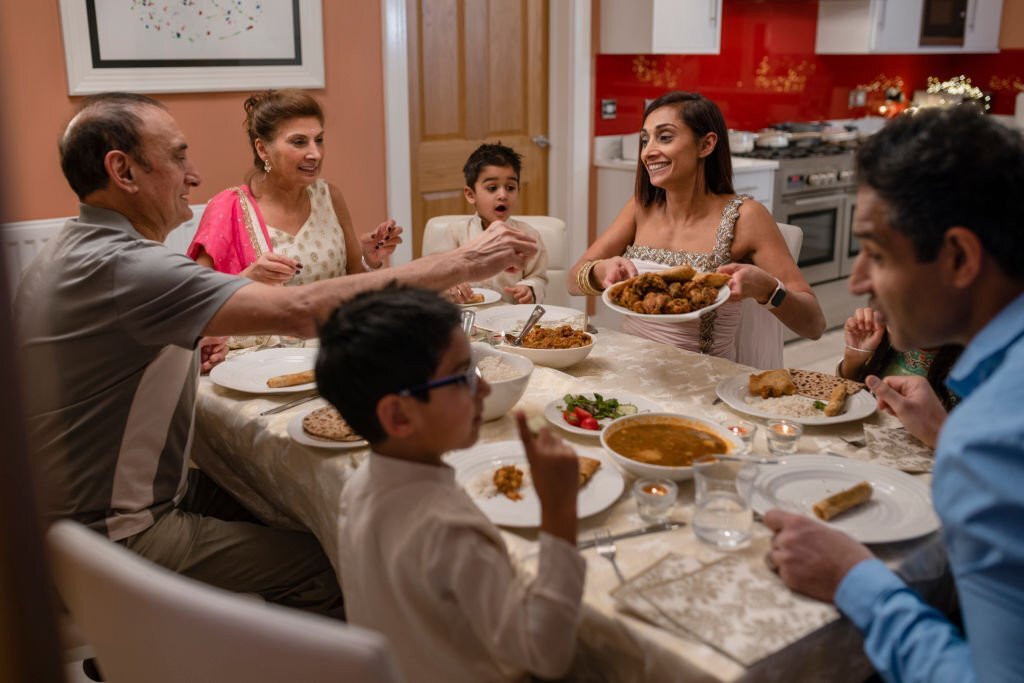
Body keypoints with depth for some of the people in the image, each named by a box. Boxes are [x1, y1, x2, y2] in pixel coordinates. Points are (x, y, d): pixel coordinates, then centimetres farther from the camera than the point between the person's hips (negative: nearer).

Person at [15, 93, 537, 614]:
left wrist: (181, 356, 3)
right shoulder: (119, 266, -27)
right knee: (326, 569, -7)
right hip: (124, 532, -10)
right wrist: (465, 263, -30)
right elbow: (301, 311, -36)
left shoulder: (71, 253, 7)